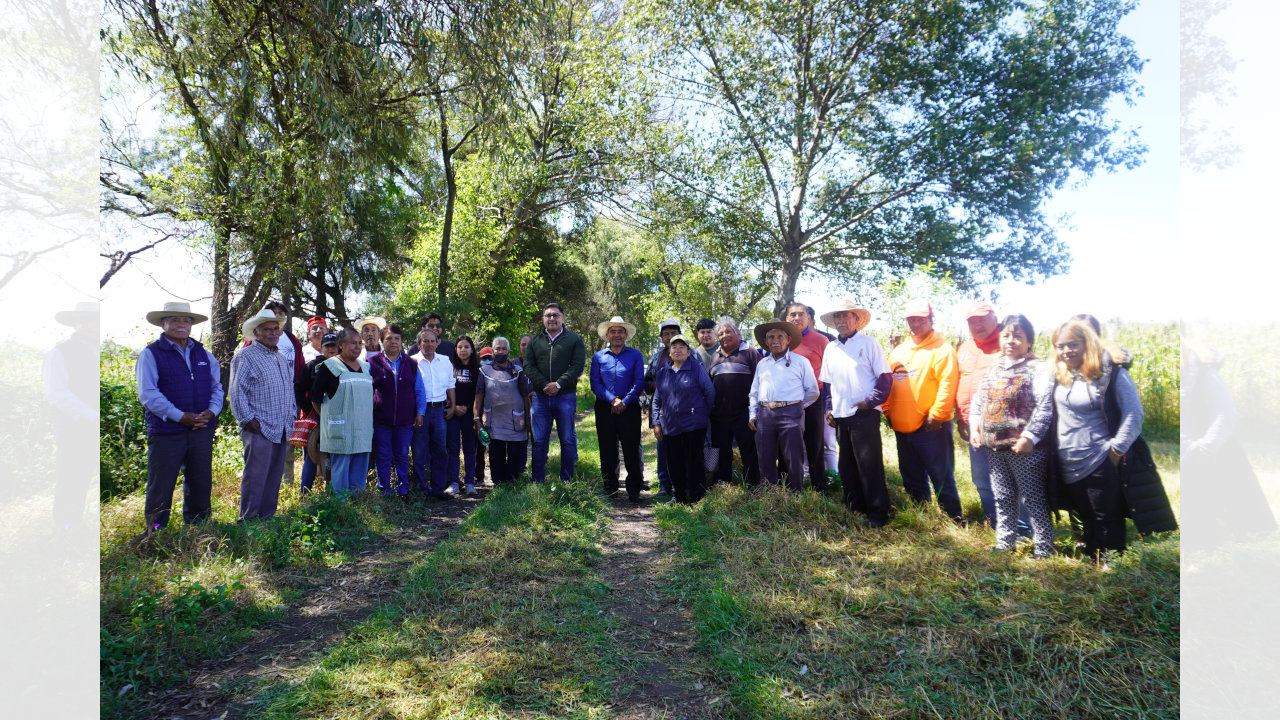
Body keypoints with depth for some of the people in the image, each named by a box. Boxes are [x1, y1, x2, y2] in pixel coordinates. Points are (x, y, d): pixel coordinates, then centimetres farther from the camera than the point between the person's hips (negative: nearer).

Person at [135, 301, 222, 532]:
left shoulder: (203, 354, 13)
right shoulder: (150, 354, -1)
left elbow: (217, 386, 15)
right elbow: (147, 394, -9)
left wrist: (211, 411, -5)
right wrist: (181, 416, -16)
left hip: (202, 432, 4)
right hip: (166, 433, -4)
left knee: (201, 486, 13)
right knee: (160, 489, 3)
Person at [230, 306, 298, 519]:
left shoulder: (282, 358, 19)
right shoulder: (246, 356, -3)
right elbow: (237, 391, -8)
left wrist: (291, 416, 17)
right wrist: (248, 420, -13)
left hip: (282, 430, 7)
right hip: (259, 429, -7)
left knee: (275, 477, 11)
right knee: (255, 477, -7)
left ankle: (268, 517, 19)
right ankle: (248, 521, 1)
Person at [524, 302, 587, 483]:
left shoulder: (574, 339, 6)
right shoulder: (535, 341, 13)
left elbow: (578, 365, -4)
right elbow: (528, 366, 4)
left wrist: (559, 384, -15)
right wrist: (544, 385, -10)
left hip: (565, 396, -2)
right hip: (540, 397, 2)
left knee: (568, 440, 2)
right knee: (539, 441, 4)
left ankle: (566, 481, 10)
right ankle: (537, 481, 10)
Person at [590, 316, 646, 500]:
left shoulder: (635, 355, 9)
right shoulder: (598, 357, 13)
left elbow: (639, 382, 0)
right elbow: (595, 383, 3)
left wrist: (624, 402, -11)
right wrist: (612, 400, -11)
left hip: (629, 408, -2)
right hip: (604, 408, 2)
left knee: (631, 449, -3)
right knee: (607, 450, 4)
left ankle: (634, 490, 4)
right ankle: (610, 488, 14)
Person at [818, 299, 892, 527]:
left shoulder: (869, 343, -3)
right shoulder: (830, 349, 13)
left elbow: (885, 378, -5)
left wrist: (869, 401, -13)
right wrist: (829, 409, 9)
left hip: (864, 414, -6)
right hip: (840, 415, 6)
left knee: (869, 465, -5)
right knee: (846, 466, 11)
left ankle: (877, 514, 4)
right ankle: (854, 509, 23)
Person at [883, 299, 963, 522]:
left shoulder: (941, 349, -6)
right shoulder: (898, 352, 14)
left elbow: (948, 384, -15)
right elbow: (888, 384, 17)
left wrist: (936, 413, -18)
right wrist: (888, 410, 8)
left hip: (930, 427, -7)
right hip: (902, 427, 7)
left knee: (941, 478, -1)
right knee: (912, 479, 17)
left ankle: (954, 518, 11)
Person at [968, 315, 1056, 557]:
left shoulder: (1037, 369, -7)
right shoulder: (992, 370, 14)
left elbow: (1044, 407, -15)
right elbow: (977, 401, 19)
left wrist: (1030, 437, -21)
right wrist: (975, 427, 6)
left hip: (1024, 448, -7)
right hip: (994, 447, 7)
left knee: (1034, 499, 1)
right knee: (1003, 498, 16)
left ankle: (1044, 549, 13)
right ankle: (1004, 543, 27)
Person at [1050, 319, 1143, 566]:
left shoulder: (1111, 372, -13)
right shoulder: (1058, 375, 3)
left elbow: (1134, 413, -13)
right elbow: (1051, 413, 16)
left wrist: (1117, 449, -13)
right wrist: (1054, 447, 12)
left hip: (1100, 462, -6)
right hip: (1068, 464, 6)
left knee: (1106, 519, 4)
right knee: (1086, 519, 18)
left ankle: (1111, 567, 16)